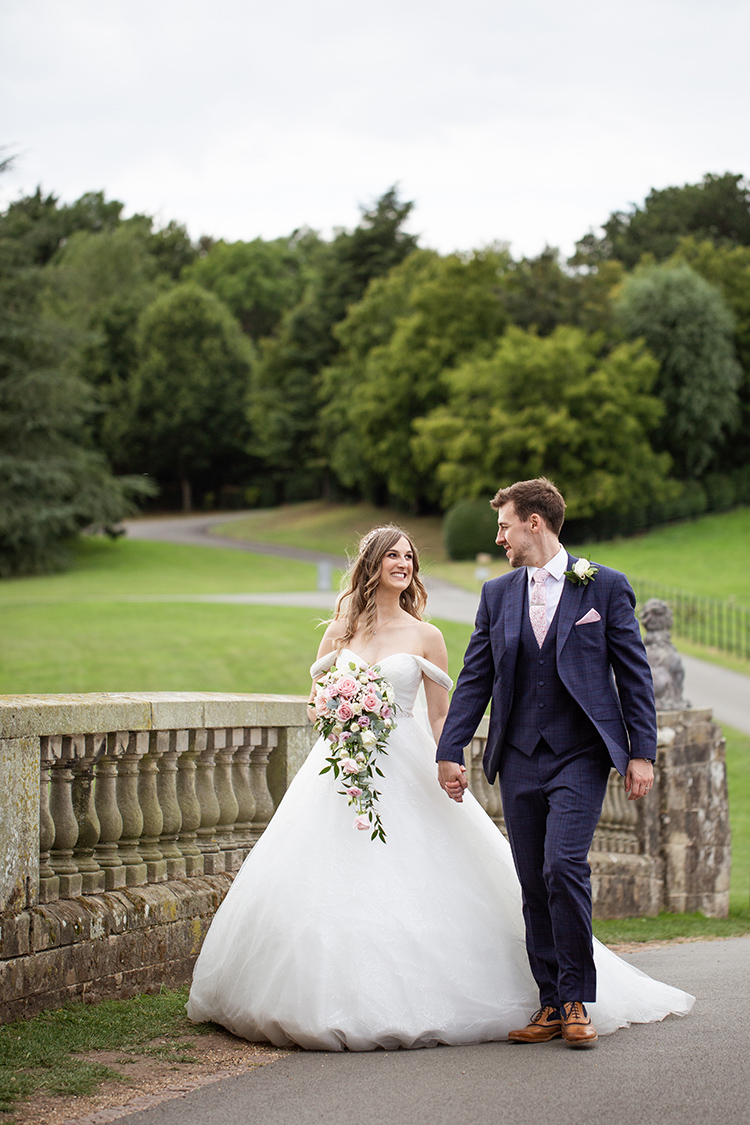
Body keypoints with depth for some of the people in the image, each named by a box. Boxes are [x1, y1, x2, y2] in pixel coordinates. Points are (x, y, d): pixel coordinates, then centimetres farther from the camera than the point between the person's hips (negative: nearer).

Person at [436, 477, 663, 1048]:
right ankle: (552, 1005, 12)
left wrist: (642, 752, -3)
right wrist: (450, 751, 6)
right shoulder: (497, 593, 13)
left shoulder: (606, 587, 2)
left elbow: (634, 673, 2)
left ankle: (577, 1001, -6)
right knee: (535, 883, 4)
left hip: (580, 754, -4)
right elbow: (475, 678, 13)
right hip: (519, 759, 4)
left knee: (564, 865, -18)